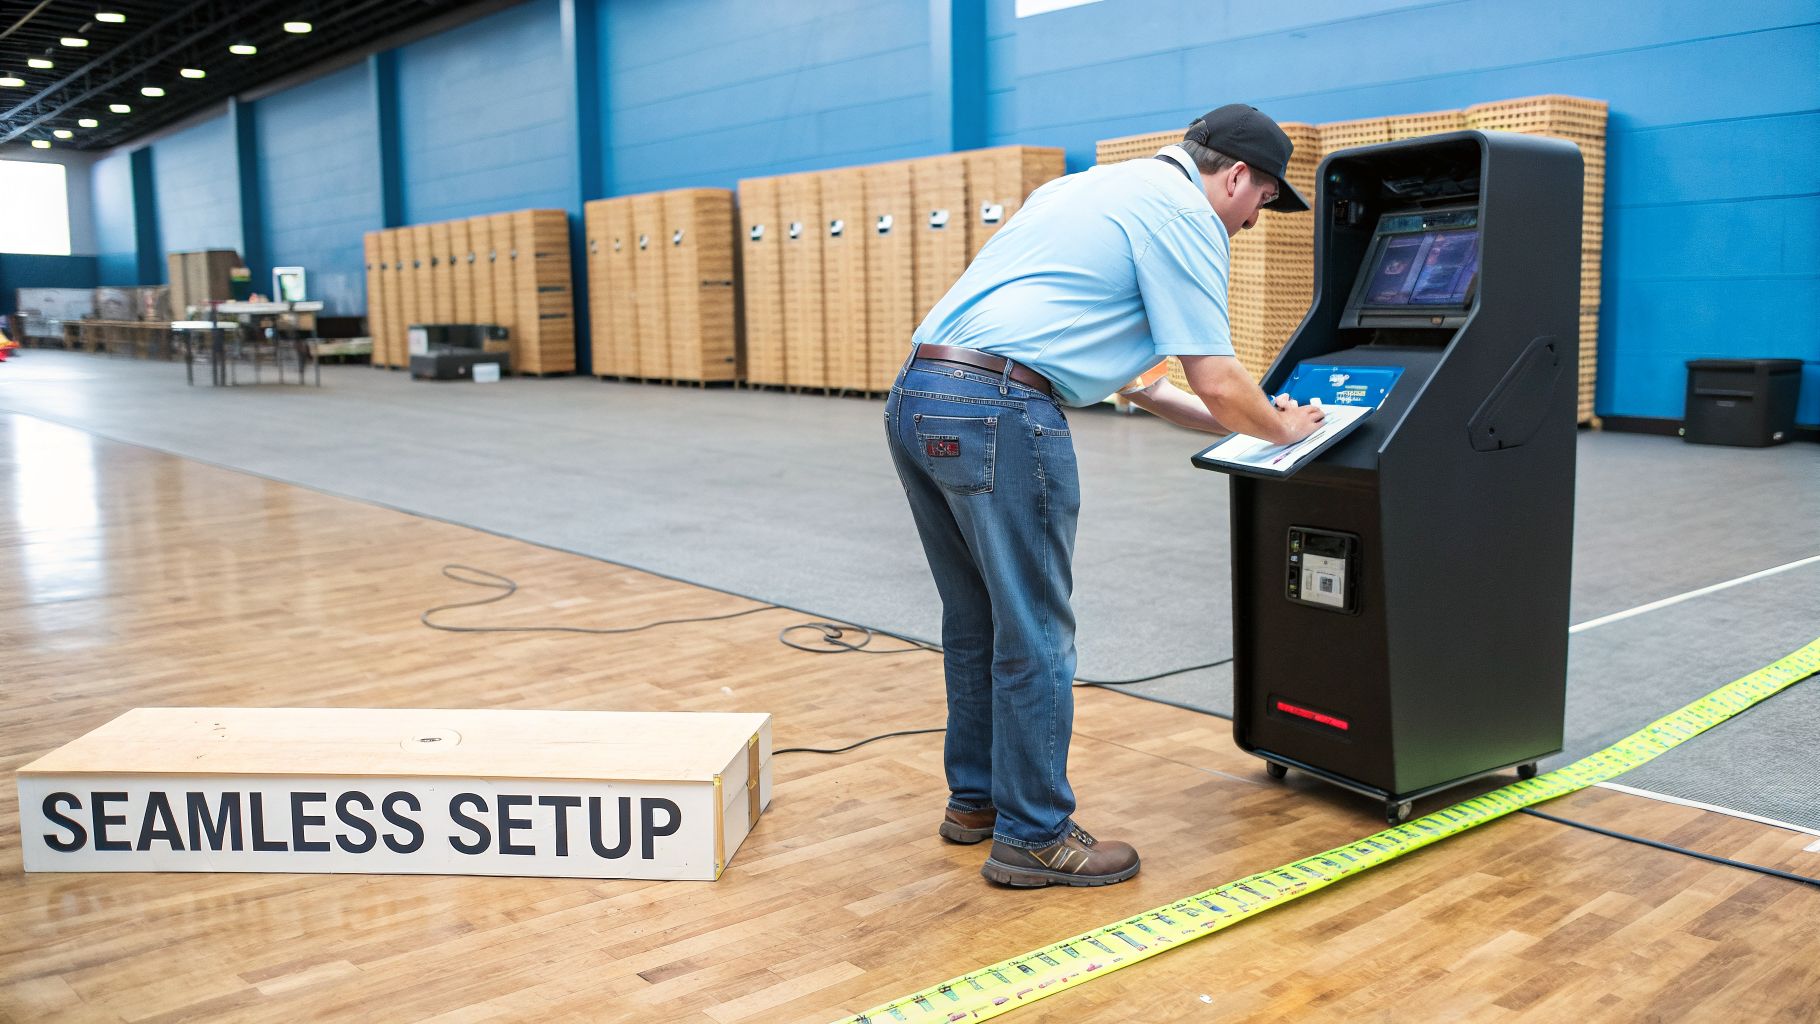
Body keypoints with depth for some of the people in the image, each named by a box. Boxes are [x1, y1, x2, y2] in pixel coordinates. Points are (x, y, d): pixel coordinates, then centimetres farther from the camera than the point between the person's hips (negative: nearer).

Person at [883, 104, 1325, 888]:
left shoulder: (1100, 185, 27)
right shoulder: (1185, 214, -1)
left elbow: (1121, 370, 31)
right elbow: (1217, 381, -4)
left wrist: (1238, 422, 32)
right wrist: (1282, 429, 17)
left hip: (916, 398, 10)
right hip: (997, 413, -10)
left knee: (978, 621, 20)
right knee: (1034, 636, 2)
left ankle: (976, 798, 33)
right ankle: (1032, 836, 13)